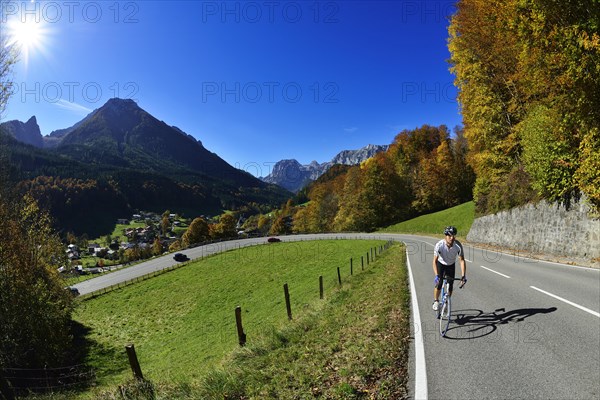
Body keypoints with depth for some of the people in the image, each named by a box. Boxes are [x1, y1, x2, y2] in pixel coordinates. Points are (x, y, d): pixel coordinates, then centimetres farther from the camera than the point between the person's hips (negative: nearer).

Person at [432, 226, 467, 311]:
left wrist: (463, 276, -34)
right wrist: (436, 276, -44)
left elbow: (462, 260, -26)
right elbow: (435, 261, -34)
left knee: (450, 286, -1)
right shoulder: (439, 245, -33)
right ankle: (436, 301, 3)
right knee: (439, 283, -19)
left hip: (451, 265, 2)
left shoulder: (458, 245, -29)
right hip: (441, 264, -2)